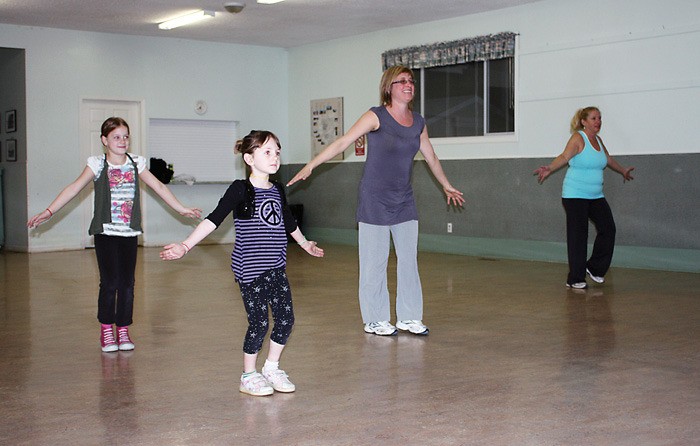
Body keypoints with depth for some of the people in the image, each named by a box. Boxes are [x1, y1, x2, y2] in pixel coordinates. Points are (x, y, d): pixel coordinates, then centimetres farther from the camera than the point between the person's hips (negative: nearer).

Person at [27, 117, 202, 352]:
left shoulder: (135, 163, 5)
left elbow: (159, 187, 10)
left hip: (129, 233, 3)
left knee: (127, 283, 3)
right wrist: (48, 212, -16)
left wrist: (182, 209, 11)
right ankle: (106, 329, 12)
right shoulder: (97, 164, -2)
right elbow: (74, 188, -9)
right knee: (109, 282, -5)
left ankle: (123, 330, 16)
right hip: (105, 232, -3)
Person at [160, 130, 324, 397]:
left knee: (286, 319, 5)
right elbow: (214, 219, -14)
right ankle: (248, 377, 17)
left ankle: (272, 369, 26)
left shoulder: (277, 191, 10)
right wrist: (186, 246, -23)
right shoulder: (241, 190, -10)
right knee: (259, 323, -2)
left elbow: (288, 222, 28)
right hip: (250, 269, -6)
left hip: (276, 267, 7)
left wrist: (304, 243, 43)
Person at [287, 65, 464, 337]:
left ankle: (408, 317, 18)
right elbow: (343, 142, -15)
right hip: (374, 200, -6)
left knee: (409, 258, 7)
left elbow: (430, 157, 21)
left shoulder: (418, 123, 6)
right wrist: (310, 166, -21)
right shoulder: (377, 116, -10)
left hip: (404, 201, 6)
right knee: (374, 261, 0)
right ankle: (375, 320, 12)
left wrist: (446, 186, 32)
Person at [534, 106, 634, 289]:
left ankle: (595, 268, 19)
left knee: (608, 228, 2)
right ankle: (575, 279, 1)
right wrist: (549, 169, -43)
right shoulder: (578, 138, -10)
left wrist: (623, 171, 44)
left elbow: (608, 159, 30)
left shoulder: (597, 140, 12)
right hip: (575, 196, -7)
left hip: (595, 196, 8)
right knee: (578, 236, -6)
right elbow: (564, 157, -25)